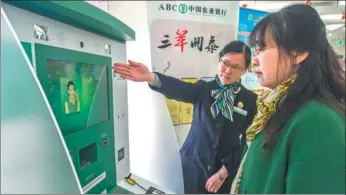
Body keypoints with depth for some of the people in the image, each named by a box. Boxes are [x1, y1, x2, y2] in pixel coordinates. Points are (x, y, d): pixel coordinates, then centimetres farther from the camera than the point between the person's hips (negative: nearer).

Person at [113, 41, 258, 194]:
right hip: (192, 167, 0)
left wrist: (223, 173, -8)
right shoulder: (203, 89, -6)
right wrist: (150, 77, -46)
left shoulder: (251, 101, -6)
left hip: (224, 172, 0)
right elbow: (178, 89, -26)